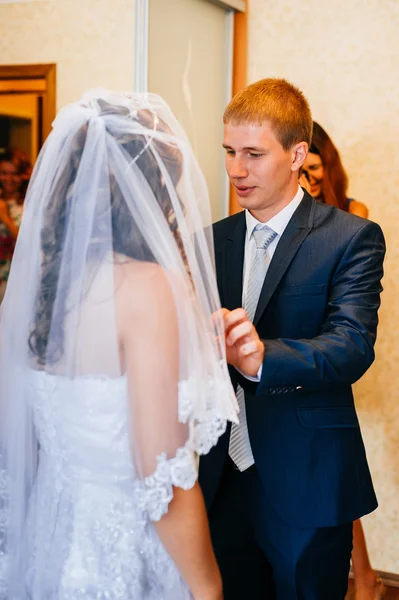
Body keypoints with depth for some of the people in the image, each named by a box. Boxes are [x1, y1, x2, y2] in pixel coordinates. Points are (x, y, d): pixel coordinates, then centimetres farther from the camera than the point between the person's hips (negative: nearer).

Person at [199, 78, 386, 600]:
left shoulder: (352, 238, -8)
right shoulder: (213, 241, 8)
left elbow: (353, 346, -22)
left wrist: (264, 358, -39)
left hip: (305, 487, -4)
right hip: (223, 478, 5)